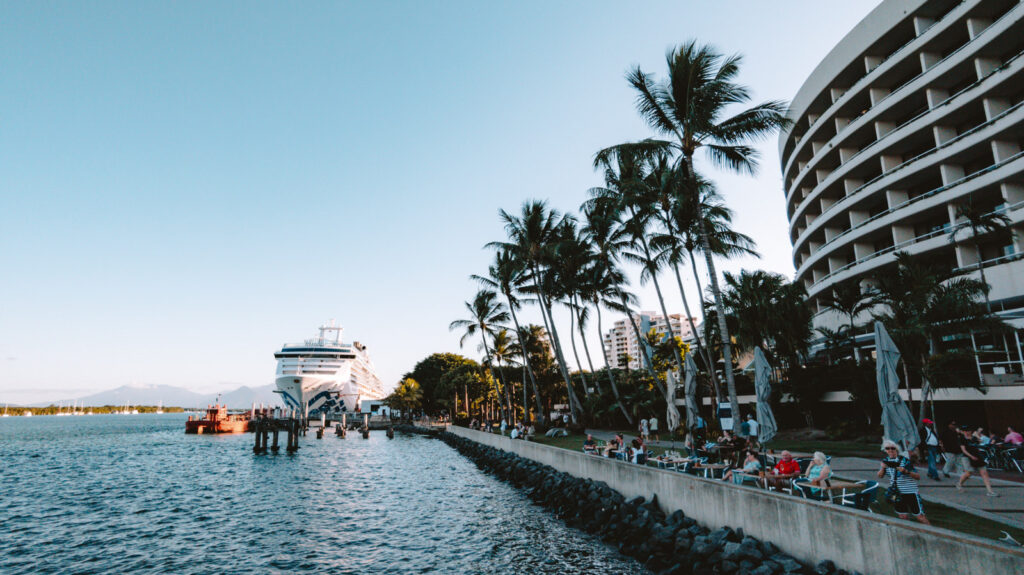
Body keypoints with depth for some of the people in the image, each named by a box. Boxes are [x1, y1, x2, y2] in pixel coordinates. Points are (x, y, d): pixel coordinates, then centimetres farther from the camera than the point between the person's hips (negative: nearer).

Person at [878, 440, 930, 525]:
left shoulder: (904, 461, -14)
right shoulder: (886, 461, 1)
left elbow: (918, 477, -14)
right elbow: (880, 476, 7)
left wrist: (906, 471, -30)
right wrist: (882, 468, -11)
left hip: (910, 491, -5)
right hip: (896, 493, 5)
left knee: (919, 516, -1)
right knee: (903, 516, 13)